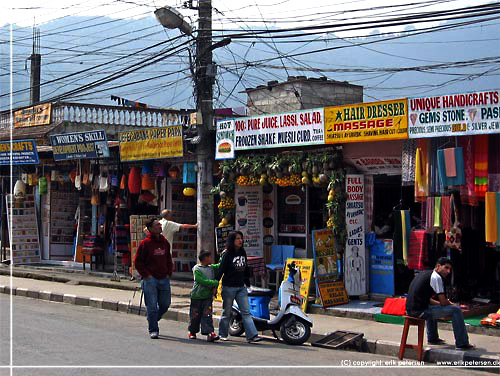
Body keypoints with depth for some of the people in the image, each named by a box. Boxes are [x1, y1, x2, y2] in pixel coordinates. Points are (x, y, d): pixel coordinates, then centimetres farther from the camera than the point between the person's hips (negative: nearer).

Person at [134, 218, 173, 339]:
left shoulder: (165, 242, 12)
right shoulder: (145, 243, -5)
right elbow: (138, 262, -3)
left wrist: (169, 273, 10)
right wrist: (146, 275, -9)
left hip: (164, 279, 5)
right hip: (150, 279, -5)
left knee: (165, 304, 8)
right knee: (152, 306, -4)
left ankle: (152, 320, 32)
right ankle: (153, 330, 6)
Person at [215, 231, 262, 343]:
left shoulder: (243, 253, 8)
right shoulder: (227, 255, -9)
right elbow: (221, 270, -13)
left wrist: (247, 281, 20)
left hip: (241, 287, 5)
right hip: (229, 287, -5)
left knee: (246, 312, -3)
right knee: (226, 313, 6)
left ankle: (252, 335, -9)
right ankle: (222, 334, 21)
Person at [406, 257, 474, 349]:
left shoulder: (424, 273, 20)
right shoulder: (436, 277, -7)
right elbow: (443, 302, -8)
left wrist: (439, 303, 22)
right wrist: (451, 304, 12)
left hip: (410, 310, 10)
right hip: (420, 311, -9)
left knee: (432, 307, 41)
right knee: (456, 310, -3)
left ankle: (432, 338, 43)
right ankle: (462, 343, 2)